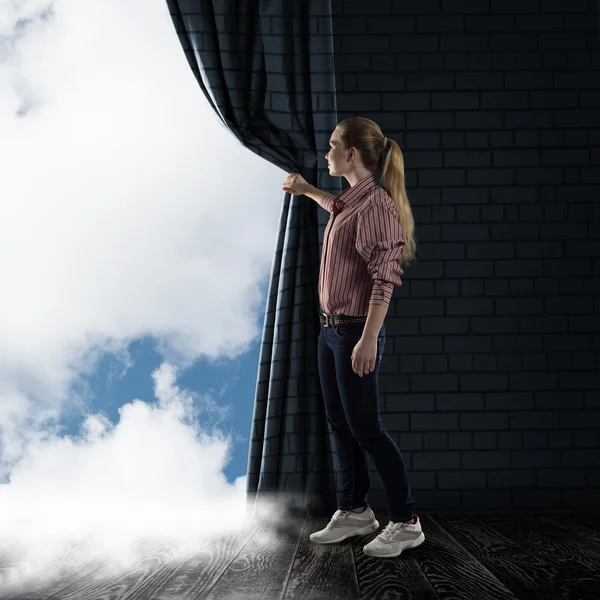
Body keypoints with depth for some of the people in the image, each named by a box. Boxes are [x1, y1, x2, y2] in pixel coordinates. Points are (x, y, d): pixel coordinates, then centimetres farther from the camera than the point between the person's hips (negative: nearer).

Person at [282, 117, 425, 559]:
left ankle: (406, 522, 4)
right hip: (331, 327, 9)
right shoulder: (353, 199, 11)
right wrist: (308, 191, 49)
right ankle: (355, 512, 25)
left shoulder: (376, 204, -17)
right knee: (341, 425, 14)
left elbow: (384, 278, -22)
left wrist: (368, 339, -27)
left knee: (365, 428, -5)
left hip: (355, 331, -9)